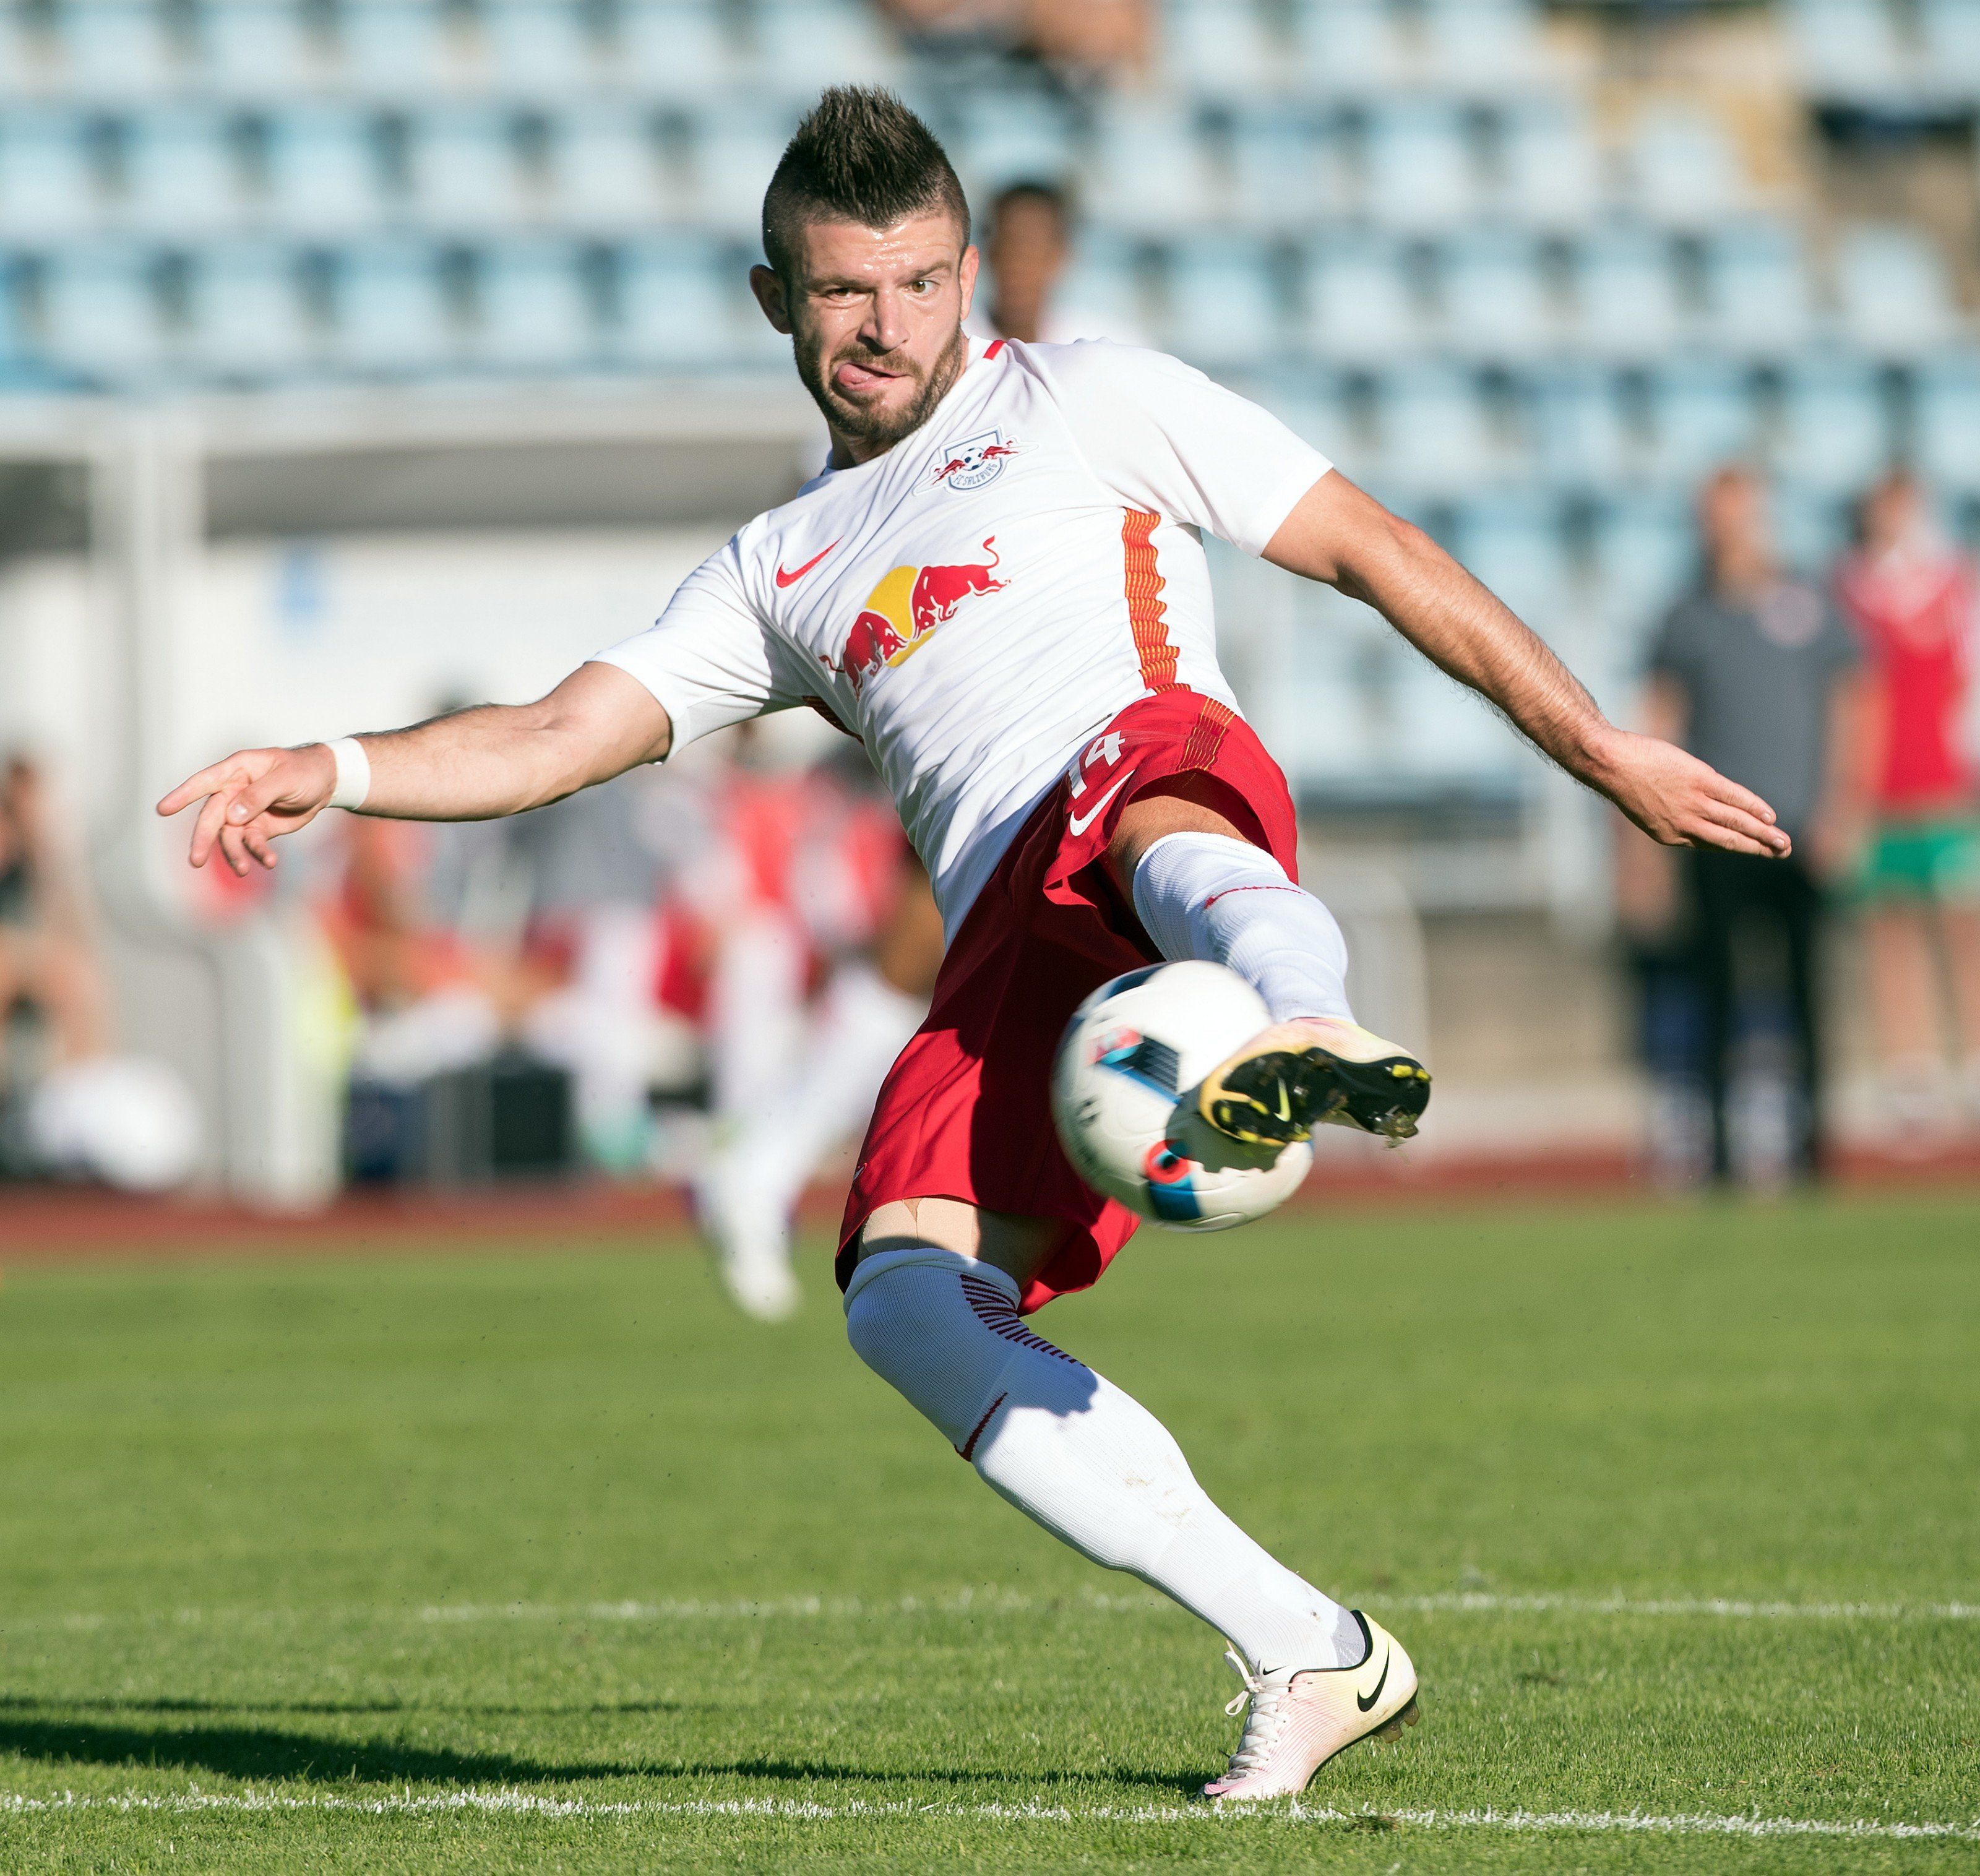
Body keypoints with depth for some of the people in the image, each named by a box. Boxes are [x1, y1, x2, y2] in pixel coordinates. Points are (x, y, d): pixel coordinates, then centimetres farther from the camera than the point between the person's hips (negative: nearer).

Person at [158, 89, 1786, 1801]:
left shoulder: (1089, 402, 21)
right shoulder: (781, 571, 32)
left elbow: (1370, 549, 17)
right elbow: (571, 731, 24)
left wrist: (1598, 747, 12)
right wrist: (337, 773, 6)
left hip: (1161, 760, -4)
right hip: (1007, 948, 4)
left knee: (1156, 812, -42)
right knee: (908, 1303, -21)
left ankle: (1316, 1037, -77)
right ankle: (1307, 1658, -19)